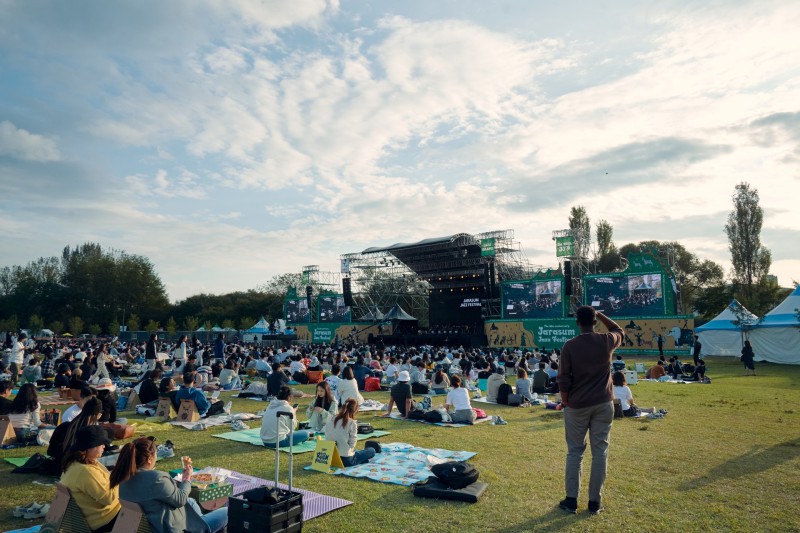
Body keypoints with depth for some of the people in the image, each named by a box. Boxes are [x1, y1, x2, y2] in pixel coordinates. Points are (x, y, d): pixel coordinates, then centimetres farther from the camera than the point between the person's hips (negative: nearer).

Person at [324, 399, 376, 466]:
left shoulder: (330, 420, 1)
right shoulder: (352, 423, -14)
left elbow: (327, 438, 5)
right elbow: (352, 444, -13)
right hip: (346, 460, -6)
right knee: (372, 450, 12)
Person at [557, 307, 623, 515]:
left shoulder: (570, 346, -11)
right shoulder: (607, 341, -4)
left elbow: (563, 379, -9)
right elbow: (619, 331, 21)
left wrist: (565, 401, 4)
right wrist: (599, 314, 18)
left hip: (577, 405, -1)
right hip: (603, 404, 2)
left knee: (574, 451, 8)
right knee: (600, 451, 8)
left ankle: (571, 500, 13)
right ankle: (594, 502, 13)